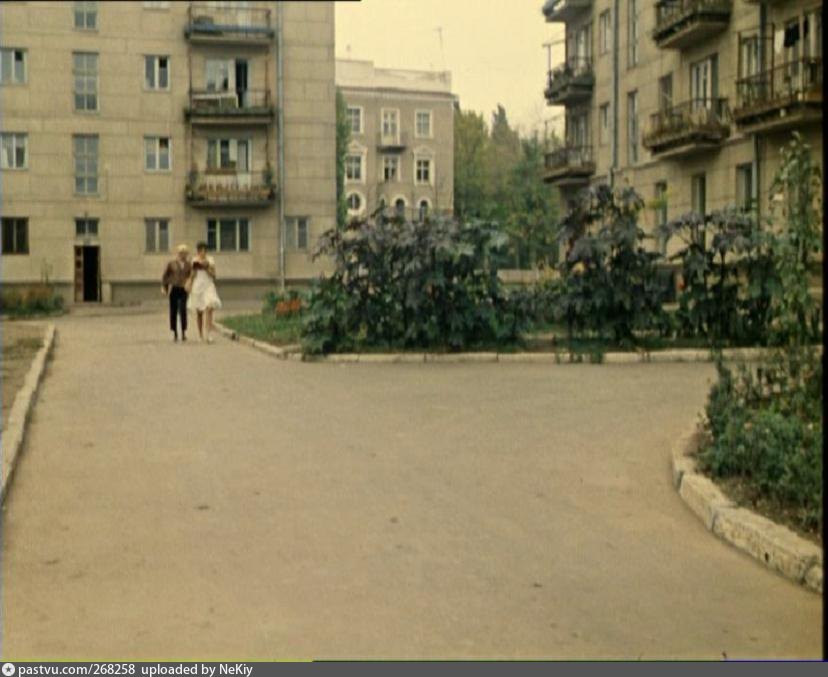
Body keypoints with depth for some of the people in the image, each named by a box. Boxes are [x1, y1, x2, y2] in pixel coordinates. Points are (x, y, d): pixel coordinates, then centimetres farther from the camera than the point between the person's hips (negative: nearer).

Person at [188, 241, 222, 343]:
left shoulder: (210, 260, 4)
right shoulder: (194, 260, 7)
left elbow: (213, 274, -1)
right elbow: (192, 276, 13)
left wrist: (206, 268, -13)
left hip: (208, 286, -2)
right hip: (197, 286, 2)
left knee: (209, 309, -16)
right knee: (199, 311, 6)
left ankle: (209, 335, -21)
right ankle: (200, 334, 18)